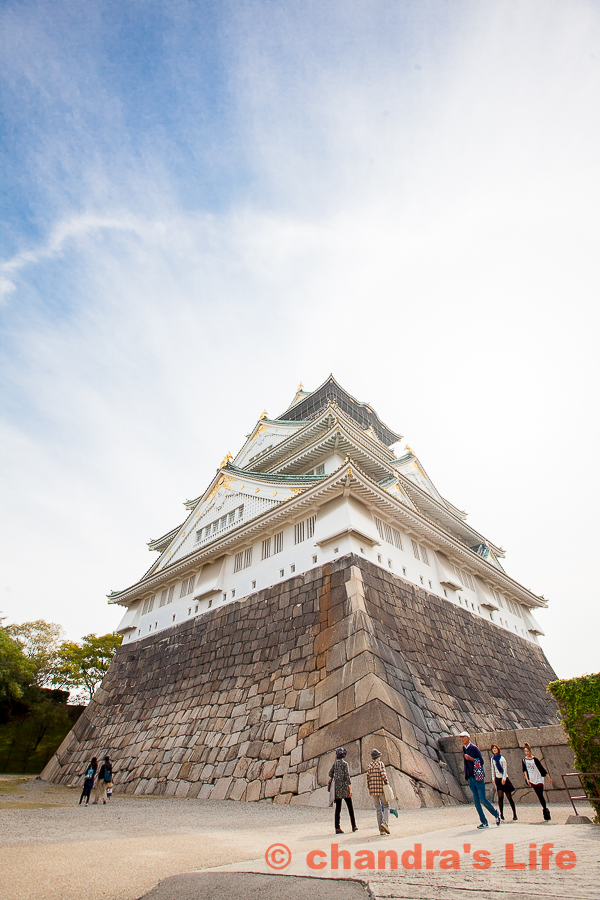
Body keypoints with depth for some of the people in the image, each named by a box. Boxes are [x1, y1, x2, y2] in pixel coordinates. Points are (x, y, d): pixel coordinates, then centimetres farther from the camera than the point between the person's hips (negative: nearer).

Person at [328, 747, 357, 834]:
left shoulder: (335, 763, 4)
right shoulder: (344, 763, -8)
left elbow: (330, 774, 17)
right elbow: (347, 776, -14)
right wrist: (350, 788, -10)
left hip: (337, 788, 3)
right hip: (345, 787, -3)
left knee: (338, 808, 5)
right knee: (350, 807, 12)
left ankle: (337, 828, -1)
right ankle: (354, 826, 17)